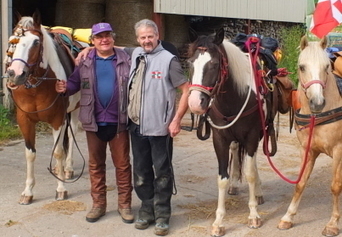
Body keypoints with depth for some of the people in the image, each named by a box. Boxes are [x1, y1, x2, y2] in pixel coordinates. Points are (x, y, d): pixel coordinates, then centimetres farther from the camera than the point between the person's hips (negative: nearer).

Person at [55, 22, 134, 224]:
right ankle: (98, 204, 25)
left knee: (122, 164, 6)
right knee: (96, 164, 12)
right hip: (94, 122, 2)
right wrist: (65, 88, -18)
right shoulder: (85, 62, 3)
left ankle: (125, 204, 19)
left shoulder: (126, 60, 0)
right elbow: (75, 83, 4)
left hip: (119, 121, -1)